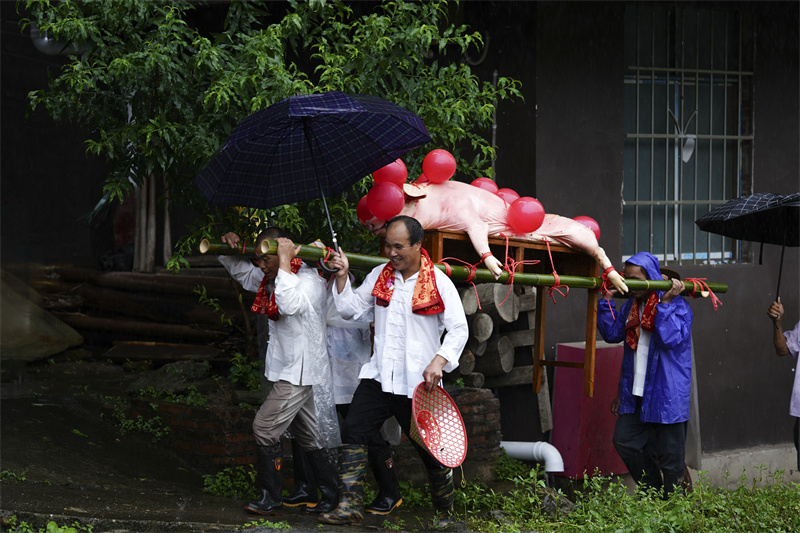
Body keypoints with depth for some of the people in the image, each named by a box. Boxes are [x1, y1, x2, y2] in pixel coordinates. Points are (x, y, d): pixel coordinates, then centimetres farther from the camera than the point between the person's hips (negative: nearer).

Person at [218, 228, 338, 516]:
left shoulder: (310, 281, -18)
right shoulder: (273, 279, 11)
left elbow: (289, 305, -38)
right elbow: (241, 271, 25)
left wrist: (284, 262, -32)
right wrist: (231, 249, 4)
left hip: (300, 370, -10)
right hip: (289, 370, 10)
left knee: (265, 427, -11)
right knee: (307, 434, 12)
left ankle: (271, 499, -5)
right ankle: (332, 494, 18)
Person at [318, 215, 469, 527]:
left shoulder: (439, 283, -7)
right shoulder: (379, 276, 7)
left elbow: (459, 329, -6)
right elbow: (351, 310, 12)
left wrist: (439, 361, -19)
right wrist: (342, 278, -1)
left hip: (418, 384, -4)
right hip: (379, 376, 4)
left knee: (430, 449, 5)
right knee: (353, 432, -10)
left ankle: (445, 512, 26)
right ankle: (350, 507, -8)